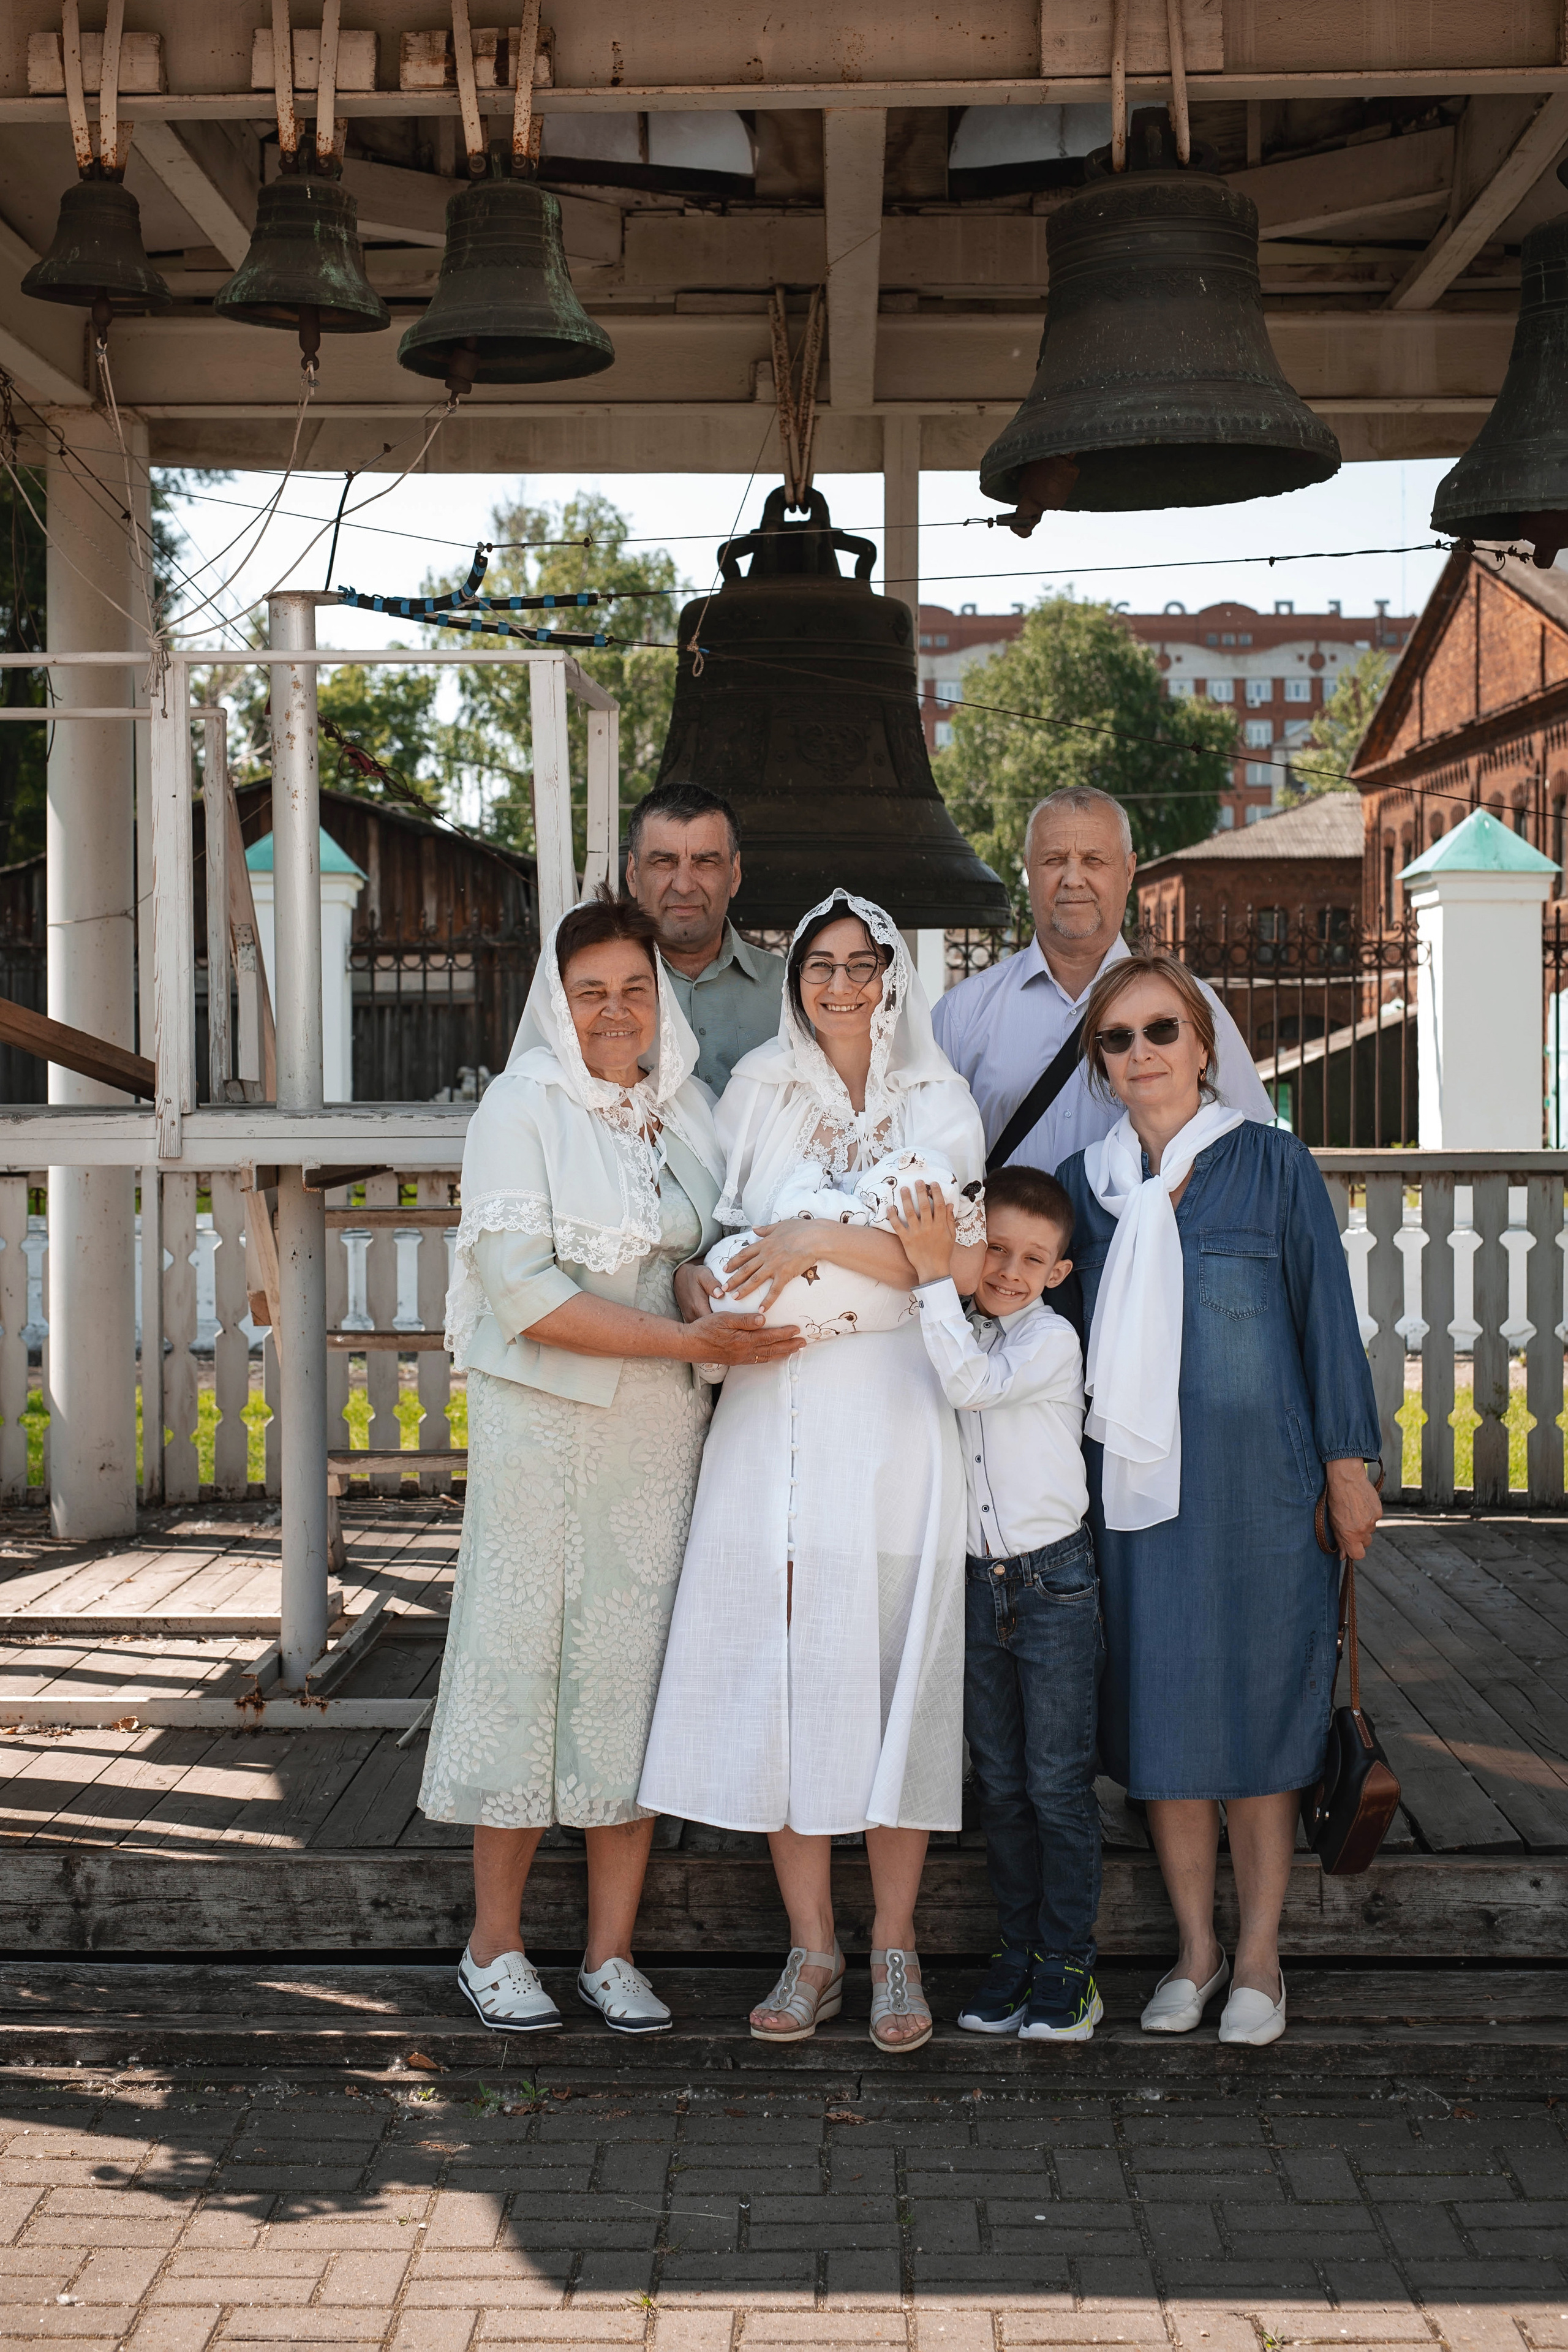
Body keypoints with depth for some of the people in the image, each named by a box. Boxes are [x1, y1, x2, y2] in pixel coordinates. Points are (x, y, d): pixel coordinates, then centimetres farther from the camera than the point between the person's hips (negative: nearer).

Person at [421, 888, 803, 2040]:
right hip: (544, 1428, -4)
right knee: (525, 1658, 0)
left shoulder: (687, 1109, 10)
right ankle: (496, 1943, 14)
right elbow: (524, 1293, -16)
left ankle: (612, 1950, 14)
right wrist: (691, 1339, -19)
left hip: (664, 1430, 4)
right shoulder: (523, 1107, -6)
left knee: (638, 1670, 5)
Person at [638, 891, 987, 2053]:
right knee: (781, 1667, 0)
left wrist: (827, 1240, -14)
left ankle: (895, 1946, 11)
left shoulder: (938, 1102, 5)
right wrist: (702, 1297, -9)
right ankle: (812, 1949, 11)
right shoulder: (758, 1090, 11)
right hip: (773, 1419, 2)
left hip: (896, 1416, -2)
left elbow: (967, 1259, -6)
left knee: (894, 1671, -2)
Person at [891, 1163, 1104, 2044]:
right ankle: (1019, 1953, 20)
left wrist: (934, 1275, -29)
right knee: (1001, 1787, 11)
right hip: (979, 1583, 6)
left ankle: (1068, 1964, 7)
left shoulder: (1053, 1340, -10)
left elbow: (973, 1381, -27)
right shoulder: (957, 1331, 8)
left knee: (1059, 1784, -1)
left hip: (1055, 1582, -5)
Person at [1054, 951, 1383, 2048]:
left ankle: (1258, 1955, 14)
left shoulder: (1272, 1165, 0)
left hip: (1255, 1476, -3)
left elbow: (1325, 1310, 1)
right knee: (1162, 1712, 6)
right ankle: (1195, 1949, 19)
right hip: (1137, 1484, 3)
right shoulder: (1083, 1182, 8)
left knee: (1256, 1708, 2)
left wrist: (1347, 1463, -1)